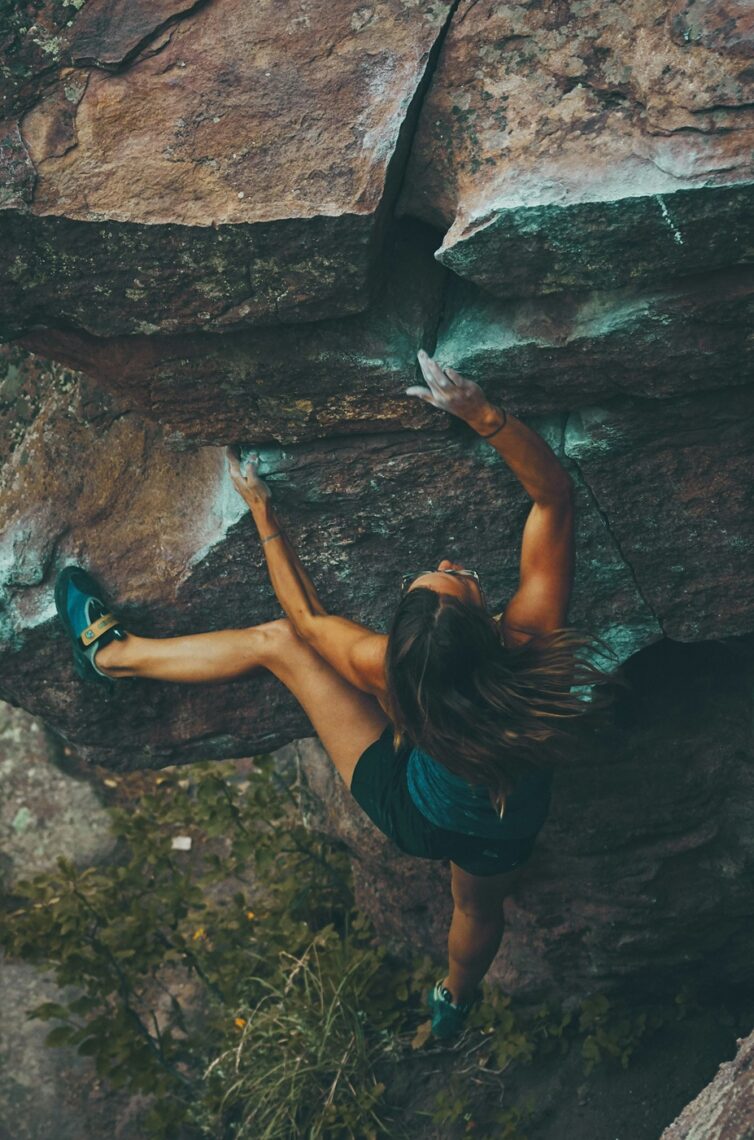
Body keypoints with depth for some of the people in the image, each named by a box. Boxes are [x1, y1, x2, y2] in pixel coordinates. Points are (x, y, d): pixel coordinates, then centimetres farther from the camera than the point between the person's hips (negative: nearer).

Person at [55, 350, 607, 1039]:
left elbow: (304, 615, -15)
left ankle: (110, 652, 23)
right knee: (479, 907, 40)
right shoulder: (529, 641, -39)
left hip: (410, 816, -1)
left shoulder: (386, 669, -38)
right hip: (503, 840, 2)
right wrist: (481, 413, -42)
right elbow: (553, 493, -31)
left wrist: (262, 513, -6)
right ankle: (455, 1002, 74)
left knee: (276, 640, 2)